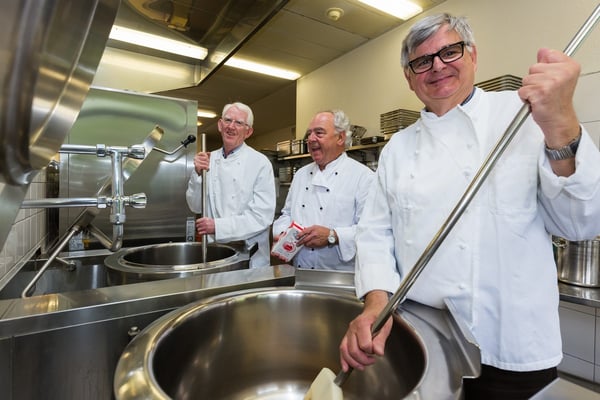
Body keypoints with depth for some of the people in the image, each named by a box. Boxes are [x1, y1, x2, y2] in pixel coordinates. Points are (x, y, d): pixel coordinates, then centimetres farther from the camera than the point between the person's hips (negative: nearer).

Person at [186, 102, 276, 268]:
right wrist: (198, 173, -12)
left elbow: (263, 216, -16)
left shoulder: (260, 162, -11)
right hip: (213, 251, 4)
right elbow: (196, 207, 2)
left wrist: (218, 226, -20)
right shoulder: (209, 159, 3)